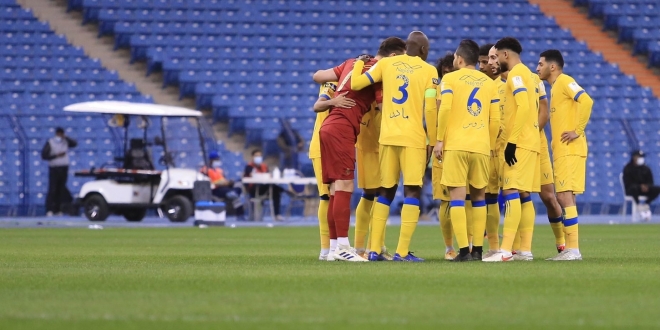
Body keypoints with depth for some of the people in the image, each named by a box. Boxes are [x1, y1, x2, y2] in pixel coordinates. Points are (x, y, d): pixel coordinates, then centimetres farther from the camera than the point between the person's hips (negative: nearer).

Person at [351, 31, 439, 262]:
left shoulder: (385, 64, 7)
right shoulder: (428, 71, 0)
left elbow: (355, 84, 2)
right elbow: (430, 109, -6)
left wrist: (359, 64, 22)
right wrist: (432, 141, 1)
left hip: (388, 137, 4)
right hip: (414, 138, -4)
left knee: (386, 192, 14)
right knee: (412, 192, -1)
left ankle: (374, 250, 11)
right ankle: (402, 252, -11)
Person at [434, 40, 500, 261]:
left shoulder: (450, 79, 2)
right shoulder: (489, 83, 12)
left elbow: (444, 108, -10)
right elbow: (495, 120, 9)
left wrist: (439, 140, -4)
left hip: (455, 145, -3)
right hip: (482, 147, 3)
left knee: (457, 197, -4)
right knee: (478, 196, 13)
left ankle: (464, 250, -12)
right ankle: (478, 249, 9)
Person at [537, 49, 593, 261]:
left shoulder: (565, 82, -9)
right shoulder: (555, 87, 20)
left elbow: (586, 101, -23)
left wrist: (578, 130, -20)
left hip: (570, 150, -10)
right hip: (561, 151, 10)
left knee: (565, 197, -13)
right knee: (564, 198, 8)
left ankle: (573, 249, -14)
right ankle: (570, 248, 9)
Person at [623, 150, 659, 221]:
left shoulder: (646, 169, 11)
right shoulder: (628, 169, -4)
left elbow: (650, 182, 8)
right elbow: (628, 183, -13)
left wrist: (647, 186, -17)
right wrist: (640, 186, -27)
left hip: (645, 188, 5)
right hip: (630, 191, -5)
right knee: (634, 188, -42)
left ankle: (645, 204, -16)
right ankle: (640, 205, -29)